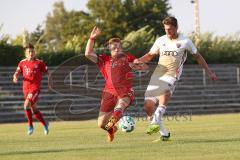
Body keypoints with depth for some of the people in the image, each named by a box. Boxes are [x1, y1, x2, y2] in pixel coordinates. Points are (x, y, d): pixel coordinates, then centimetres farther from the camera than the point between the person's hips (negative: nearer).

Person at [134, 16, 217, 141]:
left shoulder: (185, 42, 3)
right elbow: (150, 55, 21)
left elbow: (197, 56, 15)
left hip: (171, 76, -4)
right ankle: (164, 133, 11)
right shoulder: (161, 40, 11)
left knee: (165, 91, -38)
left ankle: (156, 122, -48)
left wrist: (208, 71, 17)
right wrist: (139, 60, 0)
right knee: (148, 106, -6)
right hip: (157, 75, 4)